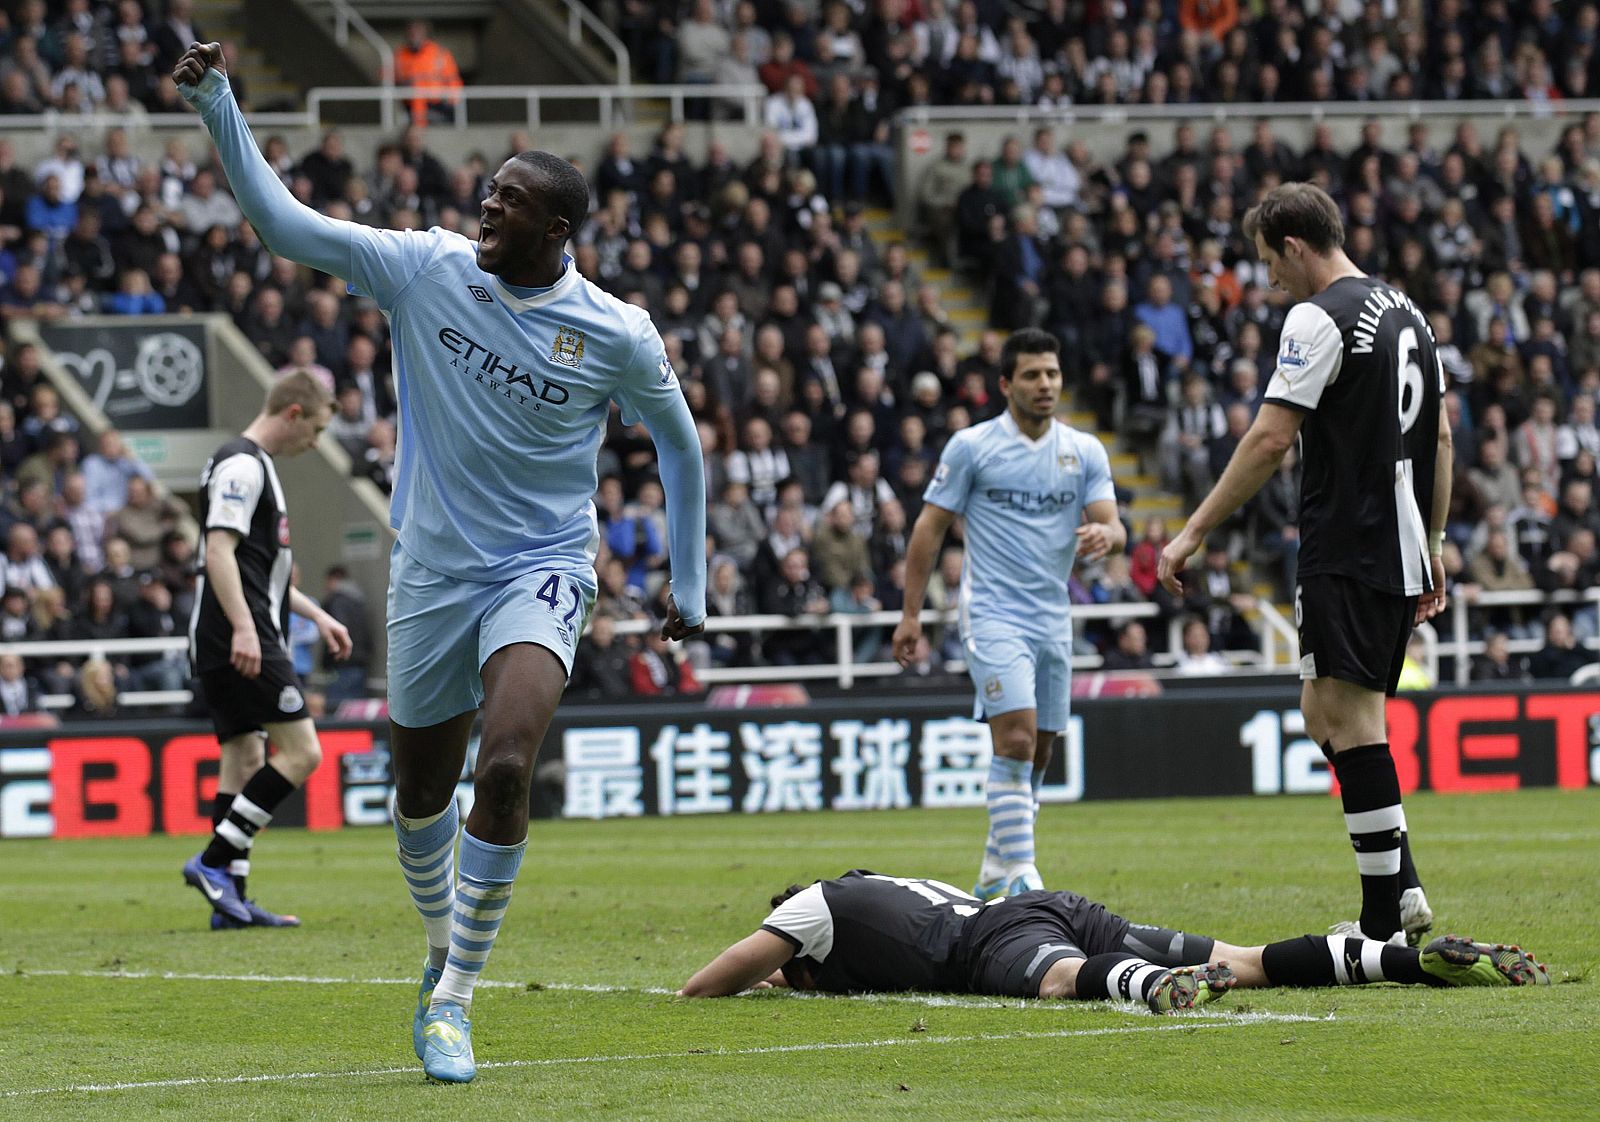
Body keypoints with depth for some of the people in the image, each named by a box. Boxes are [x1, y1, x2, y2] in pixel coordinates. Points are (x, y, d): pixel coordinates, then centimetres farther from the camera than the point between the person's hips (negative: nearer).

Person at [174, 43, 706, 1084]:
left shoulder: (617, 334, -10)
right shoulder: (427, 269, -6)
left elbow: (680, 445, 6)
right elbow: (285, 223, -5)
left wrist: (689, 585, 8)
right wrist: (218, 107, -15)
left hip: (542, 571, -3)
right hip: (433, 569, 3)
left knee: (506, 769, -23)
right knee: (422, 791, 12)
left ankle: (454, 999, -12)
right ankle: (443, 949, 41)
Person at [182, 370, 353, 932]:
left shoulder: (254, 465, 22)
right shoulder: (241, 465, -11)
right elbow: (219, 552, -21)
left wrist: (317, 616, 30)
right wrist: (243, 628, -29)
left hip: (224, 649, 11)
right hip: (244, 642, -11)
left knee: (245, 760, 8)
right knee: (301, 752, -12)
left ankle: (229, 899, 7)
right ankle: (215, 860, -12)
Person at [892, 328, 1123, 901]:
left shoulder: (1085, 451, 7)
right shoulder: (972, 446, -3)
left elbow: (1111, 524, 0)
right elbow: (930, 526, 0)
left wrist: (1106, 535, -26)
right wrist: (911, 612, -4)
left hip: (1053, 620, 5)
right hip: (994, 615, -5)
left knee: (1036, 754, 8)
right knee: (1016, 738, -18)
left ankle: (996, 872, 23)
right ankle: (1020, 874, -18)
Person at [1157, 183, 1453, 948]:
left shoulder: (1319, 317, -11)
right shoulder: (1406, 313, 16)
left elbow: (1271, 439, -16)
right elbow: (1439, 435, 20)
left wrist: (1194, 534, -13)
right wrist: (1432, 547, 26)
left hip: (1345, 554, -9)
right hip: (1403, 553, 9)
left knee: (1350, 718, -7)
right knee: (1326, 715, 15)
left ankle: (1387, 919, -9)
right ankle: (1400, 890, 9)